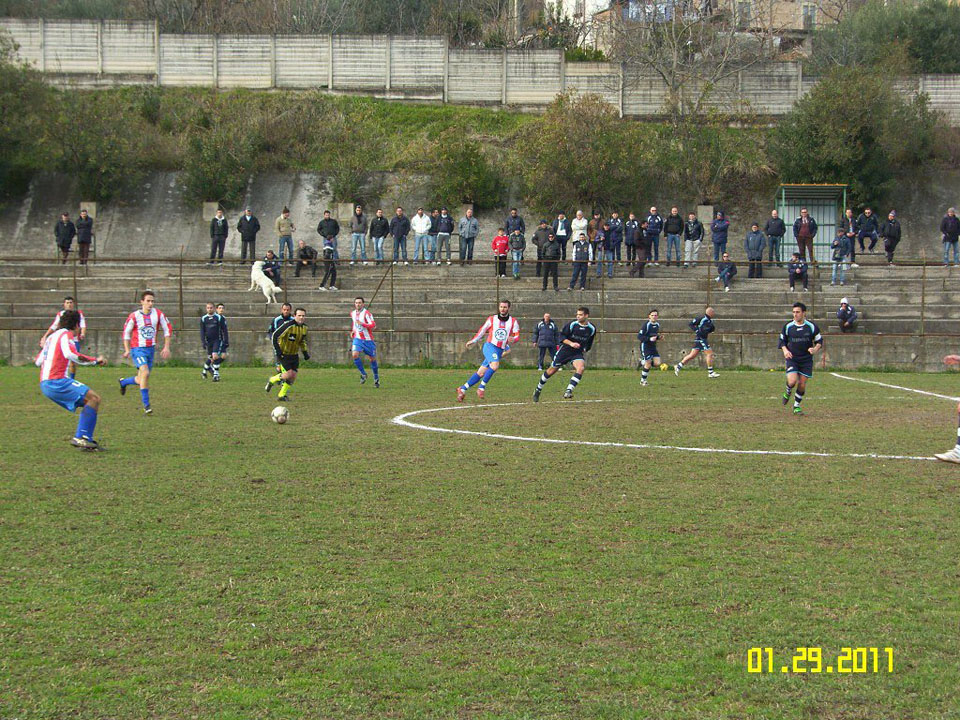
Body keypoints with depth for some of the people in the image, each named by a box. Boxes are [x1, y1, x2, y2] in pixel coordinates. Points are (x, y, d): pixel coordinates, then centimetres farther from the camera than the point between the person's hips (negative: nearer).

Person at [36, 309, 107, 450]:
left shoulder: (53, 336, 23)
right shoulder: (66, 334, -4)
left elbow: (38, 362, 26)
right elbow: (70, 354, -24)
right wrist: (96, 360, -16)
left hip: (46, 384, 10)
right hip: (57, 381, -10)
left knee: (87, 402, 13)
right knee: (94, 398, -15)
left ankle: (85, 439, 2)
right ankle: (80, 437, -23)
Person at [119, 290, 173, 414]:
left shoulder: (158, 314, -2)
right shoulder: (134, 316, -10)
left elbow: (167, 329, 8)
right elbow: (126, 333, 2)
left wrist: (166, 347, 2)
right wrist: (127, 350, -2)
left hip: (151, 348, 4)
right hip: (137, 349, -4)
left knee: (141, 380, 8)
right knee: (145, 372, -24)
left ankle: (123, 382, 41)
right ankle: (146, 405, -18)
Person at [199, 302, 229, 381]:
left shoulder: (220, 318, -4)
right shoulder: (203, 319, 5)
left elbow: (224, 330, -1)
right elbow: (202, 332, 6)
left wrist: (226, 342, -4)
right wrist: (203, 342, -5)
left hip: (218, 340, -3)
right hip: (208, 341, 3)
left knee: (215, 356, -16)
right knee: (210, 358, 5)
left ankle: (216, 375, -10)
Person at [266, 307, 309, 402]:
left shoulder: (304, 327, 2)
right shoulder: (288, 325, -22)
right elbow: (274, 336, -20)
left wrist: (305, 352, 13)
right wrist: (278, 351, -23)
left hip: (294, 355, 7)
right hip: (283, 354, -7)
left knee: (293, 376, -2)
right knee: (289, 374, -16)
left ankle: (282, 395, 14)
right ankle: (272, 380, 12)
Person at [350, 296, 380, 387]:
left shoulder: (366, 313, -12)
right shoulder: (352, 313, 7)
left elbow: (373, 325, -23)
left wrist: (362, 324, -34)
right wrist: (352, 331, 16)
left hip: (368, 339, -3)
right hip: (357, 339, 3)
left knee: (372, 359, 7)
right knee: (354, 354, -21)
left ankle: (376, 379, 25)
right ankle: (363, 374, -3)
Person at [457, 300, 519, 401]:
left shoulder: (513, 322, 7)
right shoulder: (491, 319, 3)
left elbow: (517, 336, 3)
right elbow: (482, 330, 16)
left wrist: (513, 339, -21)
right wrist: (472, 341, 24)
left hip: (500, 350, 3)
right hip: (490, 346, -3)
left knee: (481, 373, 3)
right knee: (495, 365, -31)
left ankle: (462, 389, 13)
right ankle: (482, 387, -21)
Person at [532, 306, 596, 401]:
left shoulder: (592, 329, -2)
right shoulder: (572, 324, -12)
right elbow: (561, 336, -10)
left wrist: (585, 350, 15)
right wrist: (571, 343, -23)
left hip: (578, 352, 2)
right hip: (565, 350, -2)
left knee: (581, 368, -28)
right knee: (552, 370, 3)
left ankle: (568, 392, -27)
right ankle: (538, 390, 25)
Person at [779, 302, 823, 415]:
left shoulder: (811, 327, -2)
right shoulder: (788, 327, 0)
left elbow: (819, 341, 8)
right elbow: (782, 341, 12)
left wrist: (815, 349, -13)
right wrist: (785, 350, -8)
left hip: (806, 360, 1)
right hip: (792, 359, -1)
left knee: (802, 384, 2)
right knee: (792, 381, -19)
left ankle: (796, 406, 22)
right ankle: (788, 393, 17)